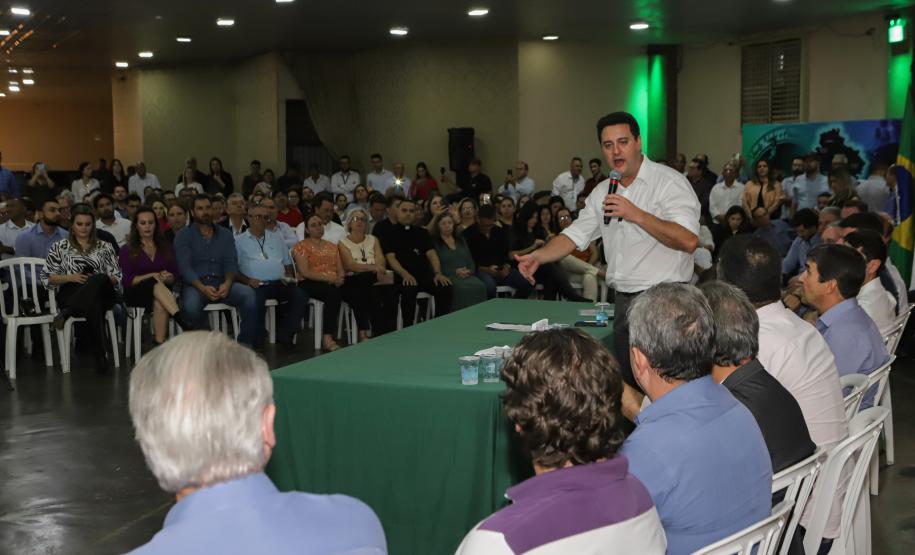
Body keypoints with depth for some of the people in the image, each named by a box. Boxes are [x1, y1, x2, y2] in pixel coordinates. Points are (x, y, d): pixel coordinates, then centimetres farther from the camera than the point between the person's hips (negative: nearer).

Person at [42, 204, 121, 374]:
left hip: (101, 293, 1)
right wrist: (70, 277, -6)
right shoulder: (59, 247, 18)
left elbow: (116, 277, 15)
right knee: (94, 307, -41)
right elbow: (47, 278, 12)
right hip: (70, 293, -1)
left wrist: (98, 280, -6)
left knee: (98, 280, -40)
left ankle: (66, 313, -46)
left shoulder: (104, 247, 22)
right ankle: (101, 356, -42)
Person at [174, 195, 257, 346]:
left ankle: (246, 344, -18)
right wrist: (203, 288, -22)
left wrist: (227, 283, -16)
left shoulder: (225, 234, 18)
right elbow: (184, 266, -4)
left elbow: (231, 263, 8)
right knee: (191, 305, -38)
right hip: (195, 285, -3)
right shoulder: (183, 235, 8)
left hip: (221, 283, 3)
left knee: (248, 294, -27)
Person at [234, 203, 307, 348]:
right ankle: (257, 340, -18)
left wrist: (289, 276, 7)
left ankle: (284, 335, -14)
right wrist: (247, 280, -13)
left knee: (300, 296, -24)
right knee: (256, 301, -38)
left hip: (279, 283, 4)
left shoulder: (276, 239, 27)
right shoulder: (239, 241, 12)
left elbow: (288, 263, 28)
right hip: (256, 286, -4)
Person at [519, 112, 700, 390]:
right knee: (629, 385, 14)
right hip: (624, 301, 7)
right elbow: (576, 235, 13)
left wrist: (637, 215, -28)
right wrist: (538, 256, -4)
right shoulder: (603, 192, 13)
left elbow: (688, 241, -21)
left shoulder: (669, 182, -10)